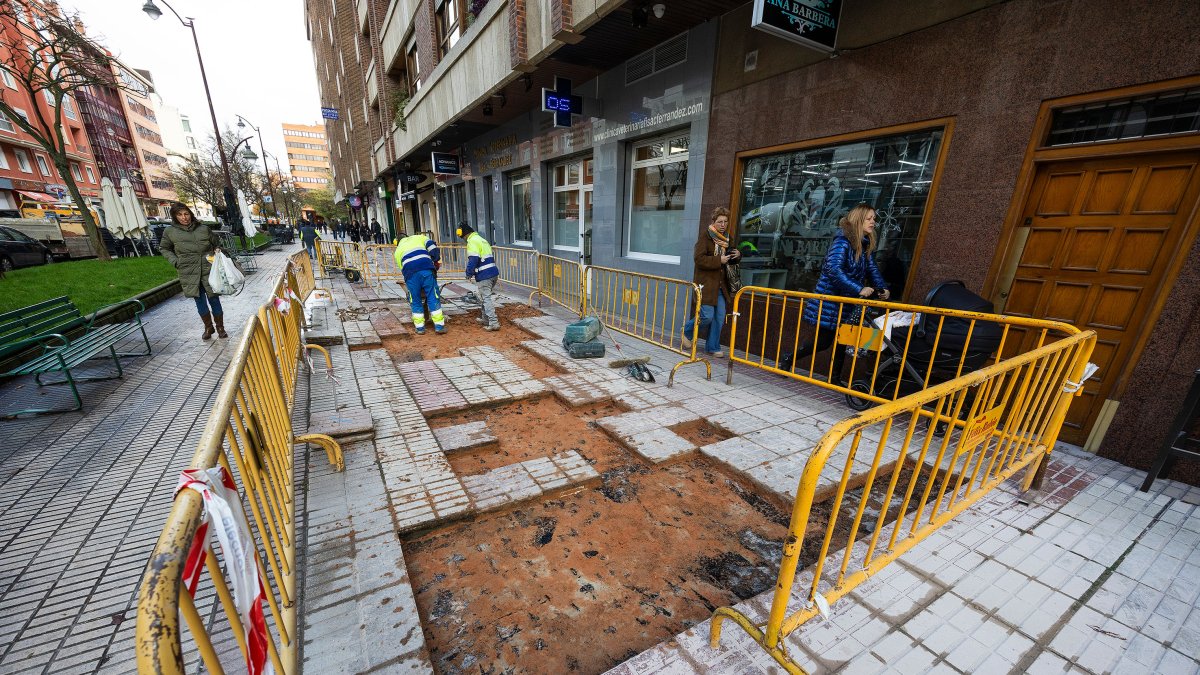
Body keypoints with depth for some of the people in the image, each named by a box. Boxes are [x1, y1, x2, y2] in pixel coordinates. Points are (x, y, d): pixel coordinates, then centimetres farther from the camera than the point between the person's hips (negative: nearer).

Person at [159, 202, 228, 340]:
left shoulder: (204, 228, 2)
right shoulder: (170, 232, 3)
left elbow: (216, 243, 16)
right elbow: (164, 249, 15)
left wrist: (217, 251, -4)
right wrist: (175, 261, 1)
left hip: (209, 270, -1)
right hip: (189, 273, 1)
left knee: (214, 299, 2)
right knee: (200, 301, 9)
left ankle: (220, 327, 15)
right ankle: (208, 327, 23)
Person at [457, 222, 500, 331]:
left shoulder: (472, 241, -9)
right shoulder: (482, 239, 20)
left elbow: (473, 259, -19)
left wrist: (469, 273, -7)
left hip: (484, 276, -9)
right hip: (493, 272, 9)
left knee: (487, 298, -6)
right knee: (488, 296, 19)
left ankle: (493, 323, -9)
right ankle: (485, 318, 32)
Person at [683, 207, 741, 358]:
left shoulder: (726, 238, 15)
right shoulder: (705, 236, -8)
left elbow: (730, 259, 27)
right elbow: (698, 259, -18)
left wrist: (737, 256, 5)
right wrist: (719, 261, -21)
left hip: (721, 285, 7)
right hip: (706, 283, -7)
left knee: (720, 317, 6)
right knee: (707, 316, -9)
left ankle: (713, 347, 17)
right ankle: (686, 331, 18)